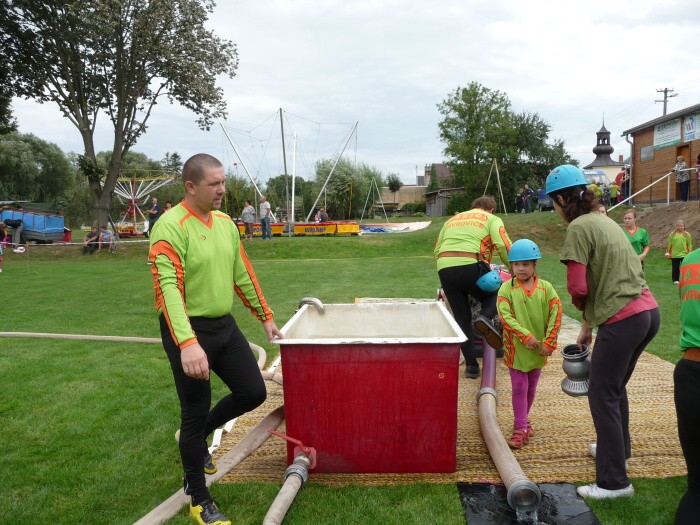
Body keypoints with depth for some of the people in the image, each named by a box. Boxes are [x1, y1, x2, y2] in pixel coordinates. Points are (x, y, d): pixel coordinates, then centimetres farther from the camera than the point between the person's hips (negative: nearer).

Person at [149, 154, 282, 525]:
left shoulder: (226, 223, 7)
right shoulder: (170, 227, -17)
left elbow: (243, 275, 15)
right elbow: (168, 288, -26)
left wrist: (265, 317, 20)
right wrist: (188, 343, -36)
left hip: (225, 325, 7)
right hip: (188, 331, -7)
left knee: (254, 393, 10)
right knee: (195, 413, 5)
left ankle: (197, 437, 37)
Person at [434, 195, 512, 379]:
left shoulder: (452, 220, 29)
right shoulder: (492, 219, 15)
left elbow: (437, 249, 21)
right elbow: (503, 246, -3)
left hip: (444, 269, 4)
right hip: (471, 267, -4)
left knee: (462, 318, 15)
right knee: (494, 294, 25)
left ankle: (471, 365, 14)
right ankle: (486, 317, -7)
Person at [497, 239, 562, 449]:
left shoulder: (545, 287, -4)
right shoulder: (507, 288, -9)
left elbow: (556, 314, -5)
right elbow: (505, 316, -16)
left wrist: (549, 343, -10)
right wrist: (526, 337, -21)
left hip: (538, 350, 3)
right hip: (516, 347, -3)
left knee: (531, 388, 17)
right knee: (519, 388, 1)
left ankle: (523, 420, 36)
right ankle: (521, 428, 10)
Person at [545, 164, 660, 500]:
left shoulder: (579, 227, -11)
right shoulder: (604, 221, 16)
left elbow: (578, 287, -14)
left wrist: (583, 311, 9)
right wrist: (588, 323, 22)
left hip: (623, 320, -9)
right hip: (648, 312, 9)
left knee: (602, 395, 2)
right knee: (616, 387, 26)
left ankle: (614, 481, 9)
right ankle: (619, 448, 45)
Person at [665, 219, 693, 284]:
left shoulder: (687, 235, 0)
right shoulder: (672, 234, 0)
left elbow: (689, 245, 4)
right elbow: (669, 244, 5)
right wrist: (667, 252, 5)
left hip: (684, 254, 0)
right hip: (674, 254, 1)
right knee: (675, 268, 8)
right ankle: (675, 280, 19)